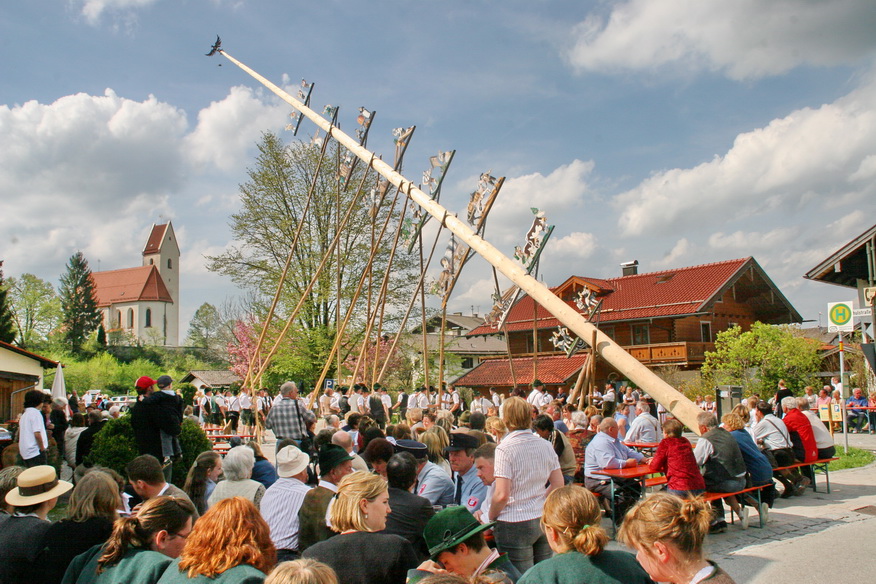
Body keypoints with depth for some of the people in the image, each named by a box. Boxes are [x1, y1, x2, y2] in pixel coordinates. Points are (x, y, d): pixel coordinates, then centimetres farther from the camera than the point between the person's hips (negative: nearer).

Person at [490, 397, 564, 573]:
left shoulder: (505, 448, -14)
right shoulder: (545, 445, 3)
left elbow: (502, 495, -18)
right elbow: (558, 484, 7)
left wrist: (491, 518, -3)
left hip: (515, 524, -6)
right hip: (544, 521, 6)